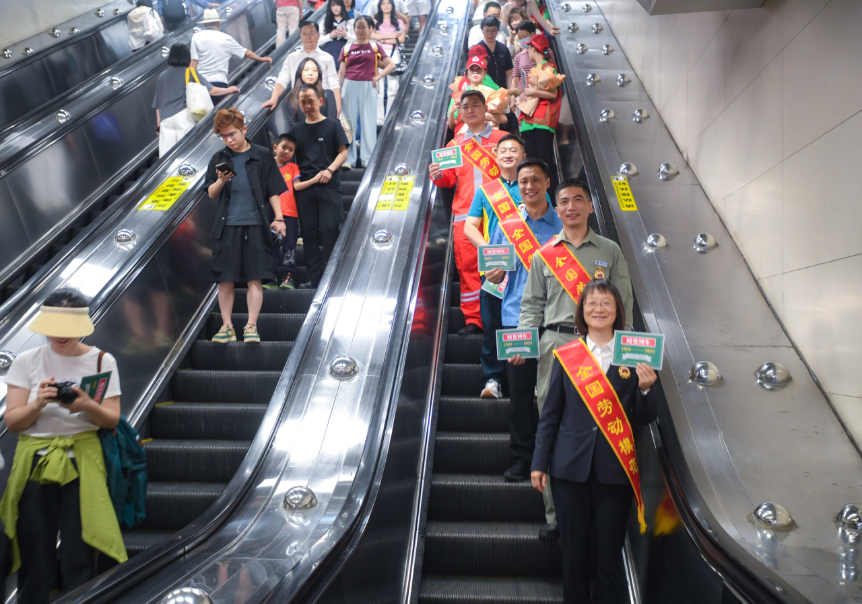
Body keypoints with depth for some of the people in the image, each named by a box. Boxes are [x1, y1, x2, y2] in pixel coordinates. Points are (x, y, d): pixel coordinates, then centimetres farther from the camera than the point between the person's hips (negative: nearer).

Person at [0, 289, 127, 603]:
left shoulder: (101, 361, 3)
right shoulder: (27, 362, 4)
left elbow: (112, 420, 0)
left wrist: (87, 406, -20)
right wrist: (38, 403, -17)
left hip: (83, 461, -1)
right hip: (34, 461, 1)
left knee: (79, 558, -3)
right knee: (34, 556, 3)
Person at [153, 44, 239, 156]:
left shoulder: (162, 76, 15)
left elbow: (157, 104, 16)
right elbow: (212, 91, -1)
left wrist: (159, 124, 21)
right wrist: (228, 90, 15)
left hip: (165, 119, 3)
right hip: (184, 116, -3)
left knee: (165, 155, -2)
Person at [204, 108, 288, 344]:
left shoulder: (263, 157, 5)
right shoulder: (219, 159, 11)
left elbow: (273, 191, 5)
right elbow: (211, 194, 11)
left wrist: (278, 218, -5)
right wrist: (221, 181, -9)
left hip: (256, 225, -2)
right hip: (227, 226, 2)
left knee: (255, 278, -3)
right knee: (225, 279, 2)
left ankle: (251, 326, 3)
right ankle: (227, 326, 11)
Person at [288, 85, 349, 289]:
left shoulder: (333, 125, 5)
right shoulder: (297, 130, 15)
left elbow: (343, 152, 2)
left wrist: (329, 170, -14)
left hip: (329, 186, -3)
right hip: (303, 186, 4)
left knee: (329, 229, -10)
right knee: (309, 232, 3)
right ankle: (314, 278, 8)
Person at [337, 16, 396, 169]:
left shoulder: (375, 47, 6)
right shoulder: (347, 48, 8)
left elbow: (391, 65, 5)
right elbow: (341, 72, 8)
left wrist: (378, 77, -6)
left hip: (368, 87, -1)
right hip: (350, 86, 1)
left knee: (368, 122, 0)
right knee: (349, 122, 4)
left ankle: (368, 159, 5)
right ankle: (349, 159, 9)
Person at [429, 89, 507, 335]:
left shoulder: (502, 138, 10)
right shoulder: (455, 144, 18)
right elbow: (450, 180, 16)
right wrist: (438, 176, -5)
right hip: (464, 214, 2)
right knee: (468, 266, -1)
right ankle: (473, 320, 5)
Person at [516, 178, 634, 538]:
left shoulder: (610, 252, 13)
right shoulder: (544, 255, 14)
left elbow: (623, 303, 10)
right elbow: (532, 304, 12)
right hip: (554, 343, 1)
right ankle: (555, 513, 6)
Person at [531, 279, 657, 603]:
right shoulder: (566, 355, 4)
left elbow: (644, 418, 4)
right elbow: (550, 415, 7)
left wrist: (645, 388, -15)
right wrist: (539, 463, 3)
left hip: (615, 468, 0)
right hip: (571, 467, 1)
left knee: (609, 552, 4)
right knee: (574, 551, 8)